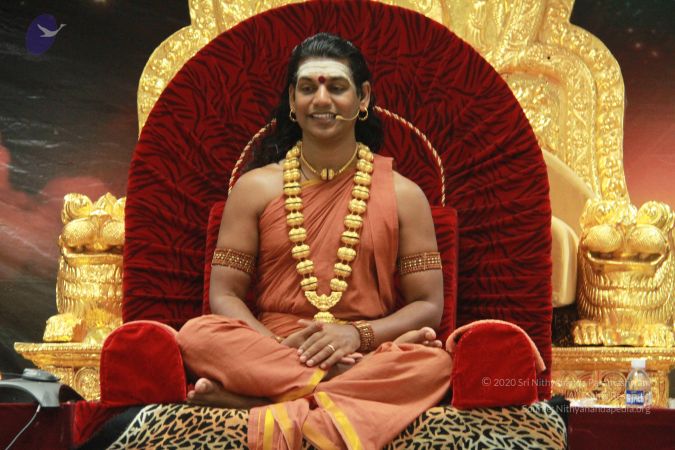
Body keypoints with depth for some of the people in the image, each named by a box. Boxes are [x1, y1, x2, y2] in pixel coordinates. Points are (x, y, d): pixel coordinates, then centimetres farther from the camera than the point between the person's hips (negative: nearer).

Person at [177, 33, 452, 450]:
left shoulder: (403, 194, 9)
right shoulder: (255, 187, 10)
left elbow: (428, 305, 6)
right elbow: (224, 294, 5)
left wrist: (358, 334, -14)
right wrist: (276, 346, -15)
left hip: (365, 353, 0)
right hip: (269, 348, 0)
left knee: (433, 361, -34)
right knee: (198, 335, -31)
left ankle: (248, 398, -35)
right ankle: (360, 384, -29)